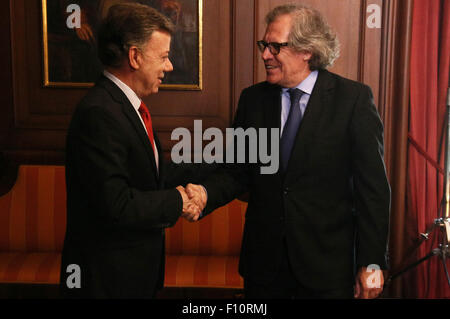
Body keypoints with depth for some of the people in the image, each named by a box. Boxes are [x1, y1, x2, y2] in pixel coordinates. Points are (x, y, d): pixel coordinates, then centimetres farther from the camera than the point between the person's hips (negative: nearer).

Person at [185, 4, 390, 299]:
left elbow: (373, 186, -9)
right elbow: (236, 172, 6)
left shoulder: (354, 98, -9)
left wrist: (372, 263, -9)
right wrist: (206, 193, -15)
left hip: (328, 264, -3)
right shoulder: (253, 99, 3)